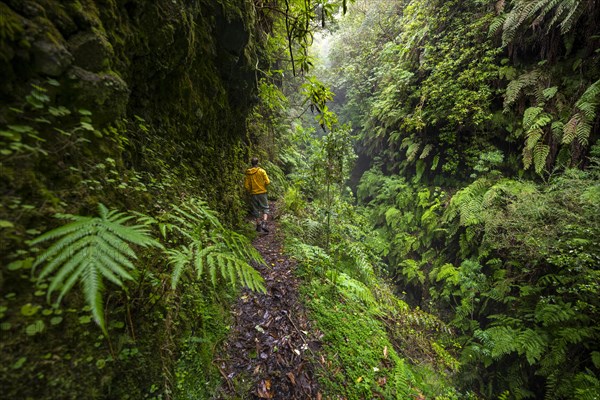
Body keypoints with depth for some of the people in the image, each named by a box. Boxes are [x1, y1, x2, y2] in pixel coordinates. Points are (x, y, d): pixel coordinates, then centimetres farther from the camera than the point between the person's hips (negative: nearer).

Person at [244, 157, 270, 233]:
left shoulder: (248, 173, -1)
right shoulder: (262, 171, -8)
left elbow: (246, 185, -1)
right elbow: (267, 182, -9)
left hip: (253, 194, 3)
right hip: (262, 193, -3)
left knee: (256, 210, 12)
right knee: (265, 208, 4)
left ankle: (259, 225, 20)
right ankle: (264, 223, -16)